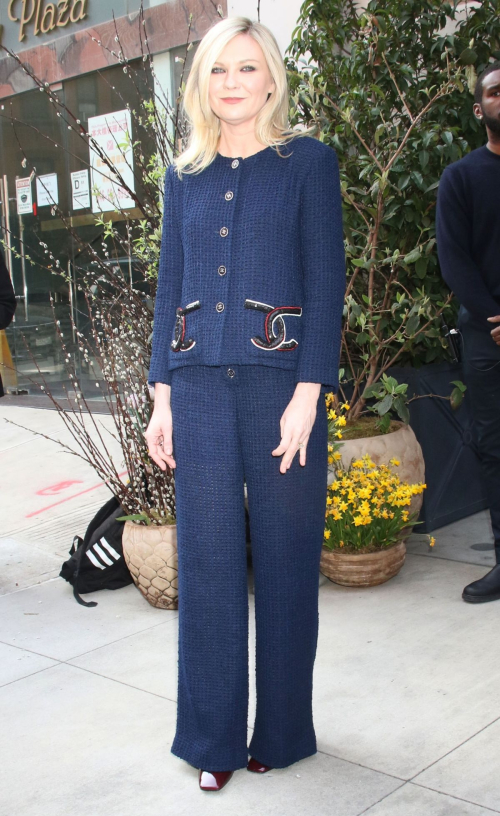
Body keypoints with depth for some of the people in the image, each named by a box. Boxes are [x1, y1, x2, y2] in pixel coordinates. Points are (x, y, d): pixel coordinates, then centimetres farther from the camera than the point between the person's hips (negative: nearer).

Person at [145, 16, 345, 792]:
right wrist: (162, 393, 6)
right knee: (208, 558, 6)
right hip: (199, 385, 3)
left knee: (284, 558, 5)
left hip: (279, 378, -3)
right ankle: (213, 737, 21)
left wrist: (308, 393, -13)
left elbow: (326, 281, -4)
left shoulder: (308, 160, 2)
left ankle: (282, 730, 23)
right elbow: (170, 285, 13)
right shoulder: (184, 175, 13)